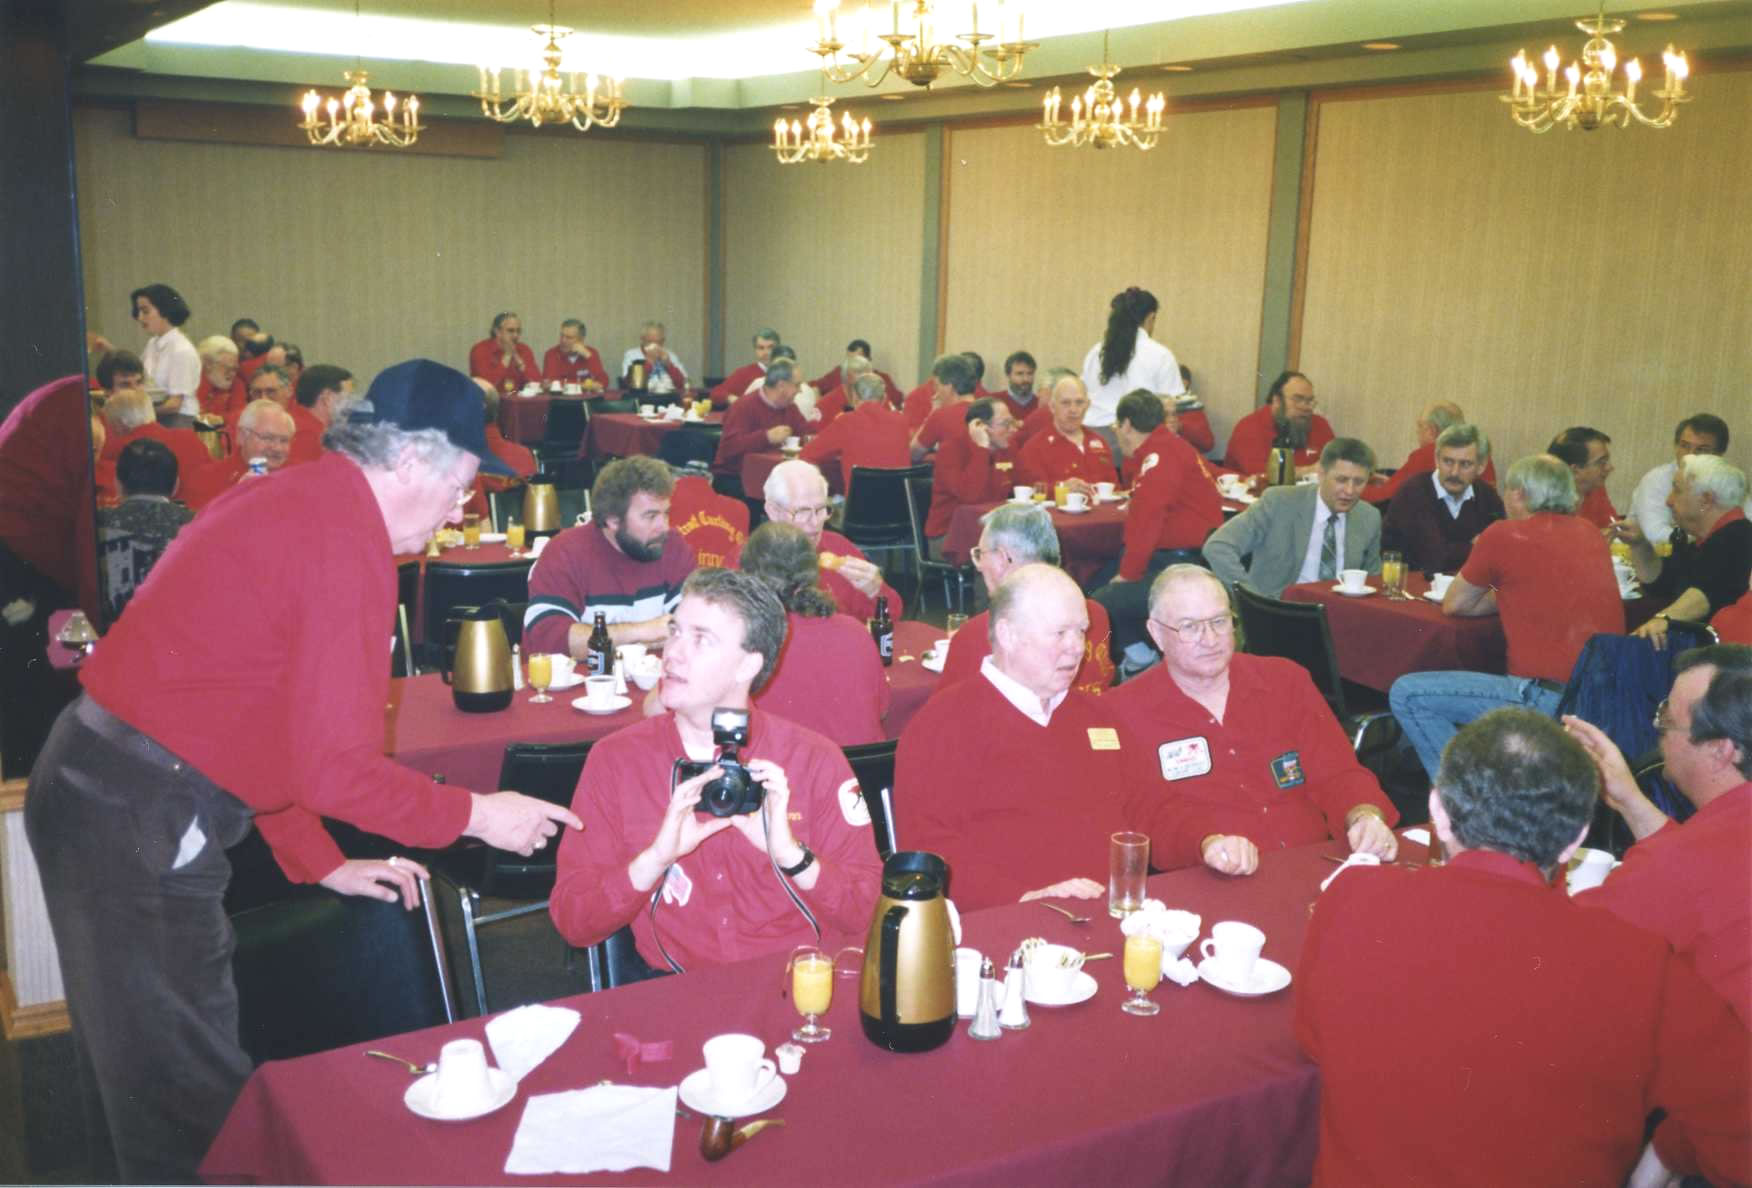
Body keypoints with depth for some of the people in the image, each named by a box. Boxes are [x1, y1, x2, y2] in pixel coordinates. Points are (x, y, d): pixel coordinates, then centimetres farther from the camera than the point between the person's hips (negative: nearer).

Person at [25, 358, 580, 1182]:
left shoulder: (288, 500, 13)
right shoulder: (348, 543, -19)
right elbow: (337, 765, -19)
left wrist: (319, 863, 20)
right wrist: (475, 816, -5)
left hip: (97, 782, 10)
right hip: (142, 821, -10)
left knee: (161, 1071, 22)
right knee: (196, 1089, 4)